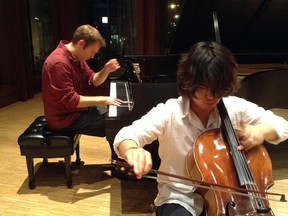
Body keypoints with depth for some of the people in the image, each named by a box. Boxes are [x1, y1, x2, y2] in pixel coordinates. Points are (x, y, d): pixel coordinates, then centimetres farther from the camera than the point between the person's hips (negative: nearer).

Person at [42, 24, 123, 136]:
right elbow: (69, 100, -29)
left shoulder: (77, 57, 5)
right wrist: (102, 99, -25)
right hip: (65, 118, -10)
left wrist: (106, 70, -13)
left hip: (77, 108, 10)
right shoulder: (59, 62, -27)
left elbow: (93, 81, 6)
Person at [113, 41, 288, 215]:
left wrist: (261, 131, -22)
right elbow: (126, 136, -28)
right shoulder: (169, 113, -19)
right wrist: (132, 151, -52)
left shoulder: (236, 108, -9)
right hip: (181, 198, -3)